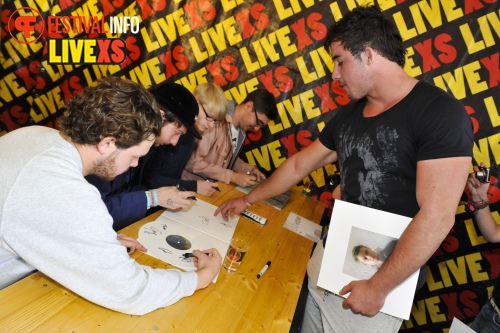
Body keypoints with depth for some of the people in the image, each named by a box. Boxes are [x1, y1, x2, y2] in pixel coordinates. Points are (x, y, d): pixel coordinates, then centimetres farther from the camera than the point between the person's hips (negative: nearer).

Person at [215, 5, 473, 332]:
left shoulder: (439, 113, -17)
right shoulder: (348, 115, 5)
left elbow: (436, 216, -21)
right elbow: (299, 165, 13)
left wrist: (379, 287, -18)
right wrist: (248, 199, 19)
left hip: (385, 276, -6)